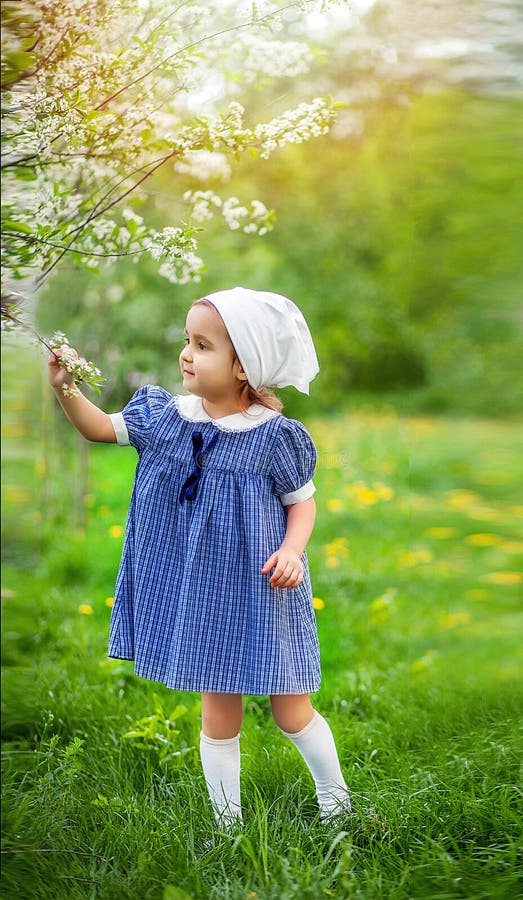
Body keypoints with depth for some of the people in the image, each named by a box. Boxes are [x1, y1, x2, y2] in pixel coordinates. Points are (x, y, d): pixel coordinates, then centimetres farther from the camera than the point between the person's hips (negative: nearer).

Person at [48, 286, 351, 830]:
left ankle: (336, 799, 33)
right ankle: (227, 823, 26)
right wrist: (65, 389, -8)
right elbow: (100, 428, 9)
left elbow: (302, 501, -2)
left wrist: (291, 550, -20)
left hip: (262, 593, -3)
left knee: (291, 712, 8)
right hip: (202, 596, 3)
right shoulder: (166, 416, -3)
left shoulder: (274, 437, -13)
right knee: (218, 714, 9)